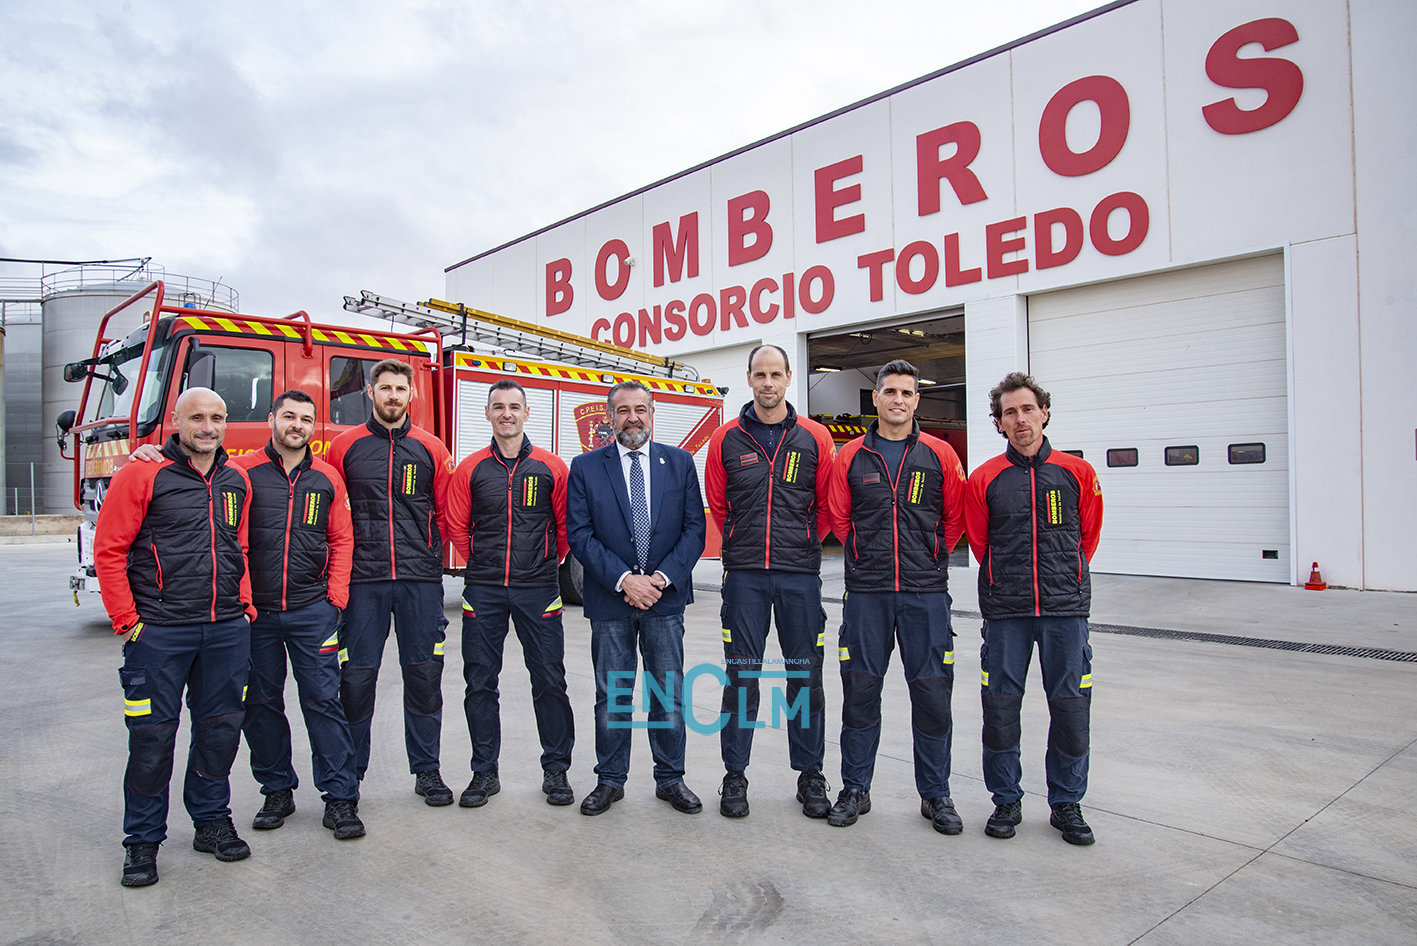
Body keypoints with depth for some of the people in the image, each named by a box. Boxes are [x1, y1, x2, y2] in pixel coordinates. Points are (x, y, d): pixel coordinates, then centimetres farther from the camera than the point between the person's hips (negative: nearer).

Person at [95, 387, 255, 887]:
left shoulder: (237, 480, 10)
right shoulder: (142, 475, -5)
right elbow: (109, 551, -5)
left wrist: (244, 604, 11)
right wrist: (127, 620, -8)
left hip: (226, 630, 5)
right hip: (160, 632, -4)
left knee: (220, 727, 12)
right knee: (153, 734, 3)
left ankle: (211, 821, 28)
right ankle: (143, 840, 20)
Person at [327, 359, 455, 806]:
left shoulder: (431, 448, 7)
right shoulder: (345, 446, 6)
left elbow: (447, 512, 9)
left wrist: (432, 555, 2)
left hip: (421, 578, 1)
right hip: (362, 579, 0)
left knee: (423, 673, 6)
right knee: (356, 676, 5)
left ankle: (427, 769, 19)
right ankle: (350, 774, 20)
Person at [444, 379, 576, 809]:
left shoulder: (550, 468, 3)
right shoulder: (470, 469, 5)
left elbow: (565, 527, 8)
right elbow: (457, 527, 10)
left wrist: (543, 566, 9)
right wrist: (485, 566, 9)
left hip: (538, 589, -1)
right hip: (483, 591, 1)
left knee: (549, 680, 2)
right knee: (480, 681, 7)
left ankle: (556, 770, 16)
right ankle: (484, 772, 21)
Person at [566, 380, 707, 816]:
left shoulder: (680, 462, 5)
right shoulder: (585, 467, 1)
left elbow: (694, 528, 1)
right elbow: (579, 534, -5)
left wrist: (662, 578, -11)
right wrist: (623, 579, -14)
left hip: (666, 597, 1)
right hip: (609, 599, 0)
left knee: (669, 693, 8)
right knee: (611, 695, 9)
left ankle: (670, 778, 23)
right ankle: (610, 781, 24)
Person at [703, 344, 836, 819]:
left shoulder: (815, 437, 3)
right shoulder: (727, 438, 4)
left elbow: (828, 504, 11)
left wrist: (803, 544, 11)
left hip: (800, 574, 0)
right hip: (744, 574, 0)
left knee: (805, 673, 7)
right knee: (741, 673, 5)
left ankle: (811, 774, 21)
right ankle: (735, 775, 17)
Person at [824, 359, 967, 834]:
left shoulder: (940, 455, 4)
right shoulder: (850, 457, 5)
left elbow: (955, 518, 10)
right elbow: (839, 519, 10)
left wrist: (928, 561, 10)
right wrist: (872, 559, 8)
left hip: (926, 593, 0)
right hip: (866, 594, 0)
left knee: (932, 694, 4)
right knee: (860, 691, 6)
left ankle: (936, 794, 20)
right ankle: (855, 789, 21)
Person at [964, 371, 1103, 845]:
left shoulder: (1077, 472, 3)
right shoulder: (984, 479, 1)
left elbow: (1089, 535, 15)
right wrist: (1008, 581, 11)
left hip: (1066, 608, 1)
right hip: (1005, 611, 0)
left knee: (1071, 704, 5)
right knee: (1000, 703, 4)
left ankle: (1067, 803, 23)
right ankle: (1006, 801, 21)